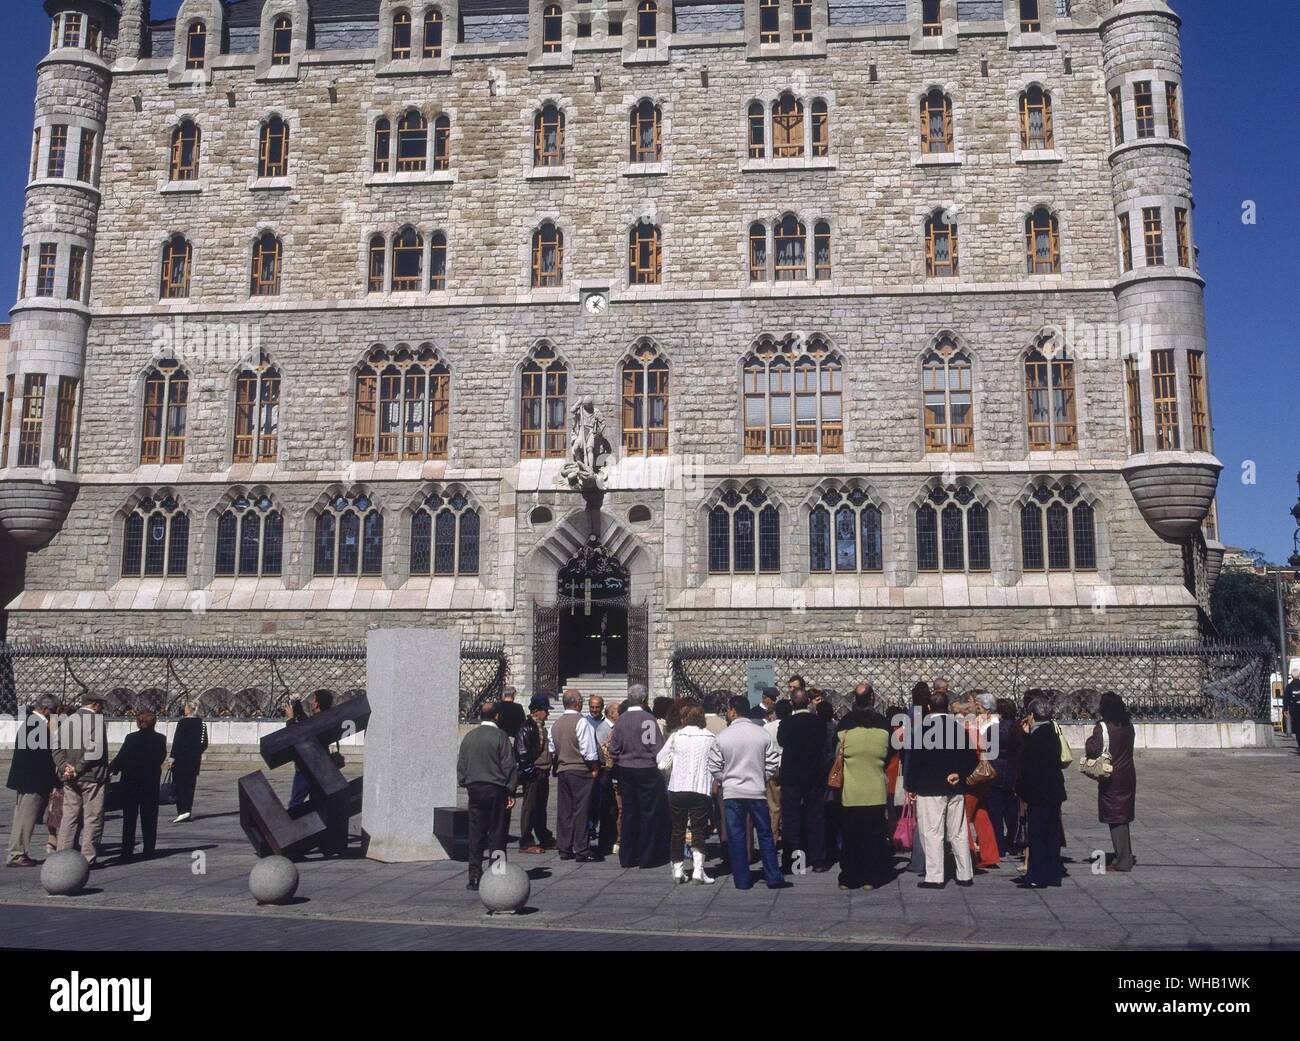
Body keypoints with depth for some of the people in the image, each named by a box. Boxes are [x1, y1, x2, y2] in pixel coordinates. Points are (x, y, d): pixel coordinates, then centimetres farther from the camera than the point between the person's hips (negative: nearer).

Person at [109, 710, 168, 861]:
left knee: (129, 817, 7)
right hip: (151, 782, 2)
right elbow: (162, 758, 2)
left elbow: (120, 757, -9)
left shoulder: (131, 738, -11)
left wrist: (110, 770, 5)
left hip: (130, 782, -2)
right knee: (149, 817, 9)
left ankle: (127, 850, 6)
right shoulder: (160, 739, -5)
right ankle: (149, 850, 10)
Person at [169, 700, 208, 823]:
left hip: (182, 757, -6)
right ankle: (188, 811, 15)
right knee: (190, 784, 12)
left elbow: (177, 741, -13)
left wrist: (172, 757, -11)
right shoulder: (202, 723, 7)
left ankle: (183, 810, -14)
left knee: (179, 783, -3)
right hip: (195, 758, 6)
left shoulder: (183, 722, -12)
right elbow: (205, 743, 11)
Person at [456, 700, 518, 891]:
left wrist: (465, 783, 18)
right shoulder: (501, 736, -9)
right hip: (496, 789, -4)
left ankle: (474, 876, 8)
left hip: (474, 789, 4)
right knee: (497, 832, 2)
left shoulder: (469, 737, 5)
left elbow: (461, 765, 9)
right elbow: (509, 766, -10)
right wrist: (511, 791, -4)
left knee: (476, 834, 8)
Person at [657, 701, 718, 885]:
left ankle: (678, 870, 15)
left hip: (677, 788, 1)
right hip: (702, 790, -1)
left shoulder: (676, 736, -2)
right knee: (699, 830, 4)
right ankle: (698, 871, -7)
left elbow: (659, 759, 4)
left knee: (678, 829, 11)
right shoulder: (710, 738, -1)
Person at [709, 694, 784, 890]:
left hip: (732, 793, -1)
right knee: (765, 834, 10)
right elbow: (773, 764, -1)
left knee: (736, 836, 6)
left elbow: (714, 768, -3)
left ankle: (742, 880, 9)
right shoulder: (763, 734, -3)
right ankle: (774, 877, 10)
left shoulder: (723, 736, -7)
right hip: (758, 792, 1)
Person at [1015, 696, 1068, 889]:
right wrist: (1028, 732, 13)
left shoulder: (1037, 737, -18)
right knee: (1052, 834, 15)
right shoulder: (1052, 734, 9)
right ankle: (1053, 874, 22)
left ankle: (1037, 877, 1)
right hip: (1054, 793, 9)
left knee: (1037, 835, -3)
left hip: (1040, 794, -9)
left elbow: (1028, 767, -19)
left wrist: (1021, 790, -7)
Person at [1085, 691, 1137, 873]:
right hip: (1128, 774, 7)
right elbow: (1127, 747, 14)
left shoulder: (1102, 727, -16)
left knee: (1115, 819, 0)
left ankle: (1122, 861, 1)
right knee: (1123, 816, 19)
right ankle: (1127, 856, 28)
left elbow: (1093, 751, -20)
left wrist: (1088, 742, -2)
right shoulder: (1128, 725, 5)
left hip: (1111, 777, -7)